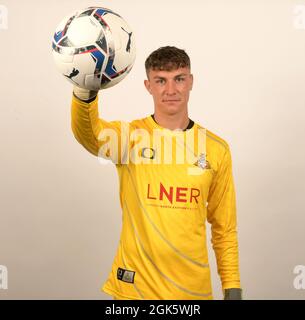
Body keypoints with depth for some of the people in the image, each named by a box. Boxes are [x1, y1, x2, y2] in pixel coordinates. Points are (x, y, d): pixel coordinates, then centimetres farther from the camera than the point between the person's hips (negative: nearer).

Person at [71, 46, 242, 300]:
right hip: (134, 287, -1)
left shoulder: (216, 149, 2)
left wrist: (233, 287, 3)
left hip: (194, 288, 2)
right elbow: (87, 132, -27)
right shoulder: (130, 136, -5)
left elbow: (225, 227, 8)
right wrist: (84, 91, -47)